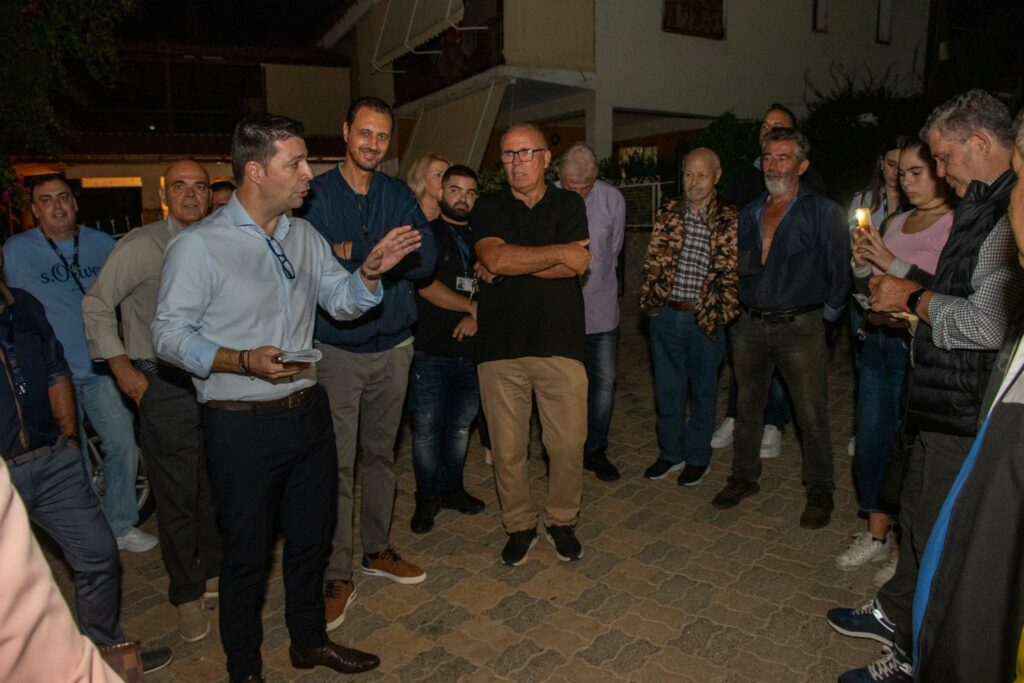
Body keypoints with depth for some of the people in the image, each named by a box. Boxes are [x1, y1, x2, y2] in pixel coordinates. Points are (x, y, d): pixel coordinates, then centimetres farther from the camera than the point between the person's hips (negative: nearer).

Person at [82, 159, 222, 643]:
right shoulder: (141, 245, -6)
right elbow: (96, 304, -2)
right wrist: (123, 370, -6)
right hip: (165, 384, -4)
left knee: (216, 487, 14)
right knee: (177, 496, 3)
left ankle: (214, 570, 35)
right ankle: (187, 595, 21)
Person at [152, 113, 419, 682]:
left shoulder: (304, 236, 7)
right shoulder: (198, 246, -12)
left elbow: (341, 301, 11)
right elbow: (169, 334, -12)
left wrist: (371, 271, -9)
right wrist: (243, 362, -26)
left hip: (308, 411, 6)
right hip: (241, 425, -6)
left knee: (312, 536, 20)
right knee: (247, 553, 10)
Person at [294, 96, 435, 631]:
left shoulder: (400, 197, 8)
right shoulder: (315, 196, -4)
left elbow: (425, 259, -6)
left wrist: (354, 257, -16)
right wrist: (383, 262, -18)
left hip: (393, 347, 4)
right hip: (337, 350, -4)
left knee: (381, 453, 16)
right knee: (337, 463, 0)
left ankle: (377, 549, 33)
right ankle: (337, 574, 14)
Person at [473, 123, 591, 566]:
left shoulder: (569, 204, 9)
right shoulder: (488, 207, 8)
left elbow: (579, 265, -8)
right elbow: (493, 257, -12)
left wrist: (510, 265, -8)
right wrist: (557, 252, -9)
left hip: (560, 342, 0)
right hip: (500, 345, 0)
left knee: (568, 443, 3)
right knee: (507, 448, 6)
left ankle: (562, 521, 27)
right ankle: (518, 526, 27)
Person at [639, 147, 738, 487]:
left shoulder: (730, 220, -5)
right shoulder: (667, 213, 5)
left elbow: (732, 271, -4)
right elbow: (652, 260, 8)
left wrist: (721, 311, -8)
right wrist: (649, 298, 0)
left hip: (704, 319, -3)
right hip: (665, 315, 3)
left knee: (702, 391, 12)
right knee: (667, 389, 13)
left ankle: (697, 457, 29)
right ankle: (671, 453, 30)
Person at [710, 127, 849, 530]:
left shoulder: (823, 212, -4)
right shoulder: (749, 213, 11)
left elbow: (839, 270, -3)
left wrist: (826, 319, -3)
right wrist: (744, 308, 12)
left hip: (800, 327, -5)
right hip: (752, 326, 5)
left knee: (812, 417, 1)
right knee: (747, 408, 13)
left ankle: (819, 492, 18)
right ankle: (744, 478, 28)